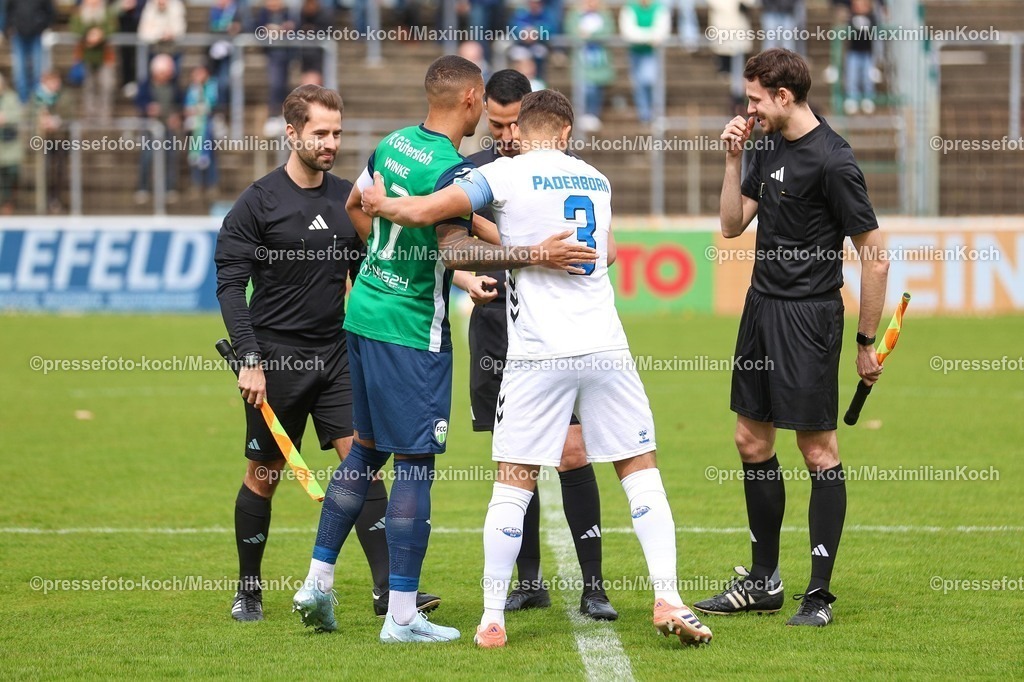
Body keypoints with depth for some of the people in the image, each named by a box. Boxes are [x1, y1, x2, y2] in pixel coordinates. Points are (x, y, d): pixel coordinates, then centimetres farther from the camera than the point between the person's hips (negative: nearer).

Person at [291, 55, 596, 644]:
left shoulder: (393, 145, 7)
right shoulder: (451, 168, -19)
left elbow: (356, 206, 23)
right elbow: (455, 251, -30)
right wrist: (533, 256, -34)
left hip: (366, 310, 9)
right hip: (412, 329, -9)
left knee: (366, 448, 19)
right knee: (415, 462, -4)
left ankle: (318, 581, 21)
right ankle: (402, 616, -3)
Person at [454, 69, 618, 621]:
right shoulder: (472, 173, 6)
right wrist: (468, 280, -11)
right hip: (497, 332, 3)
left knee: (573, 454, -9)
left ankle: (593, 585, -5)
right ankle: (528, 580, 15)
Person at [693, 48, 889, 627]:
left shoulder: (832, 161, -16)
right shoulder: (770, 148, 10)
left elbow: (875, 256, -14)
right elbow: (733, 224, 14)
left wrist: (867, 342, -11)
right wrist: (733, 159, 2)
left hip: (808, 316, -9)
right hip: (762, 306, 9)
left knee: (818, 449, -3)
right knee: (752, 442, 13)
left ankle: (820, 594, 1)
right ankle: (763, 582, 23)